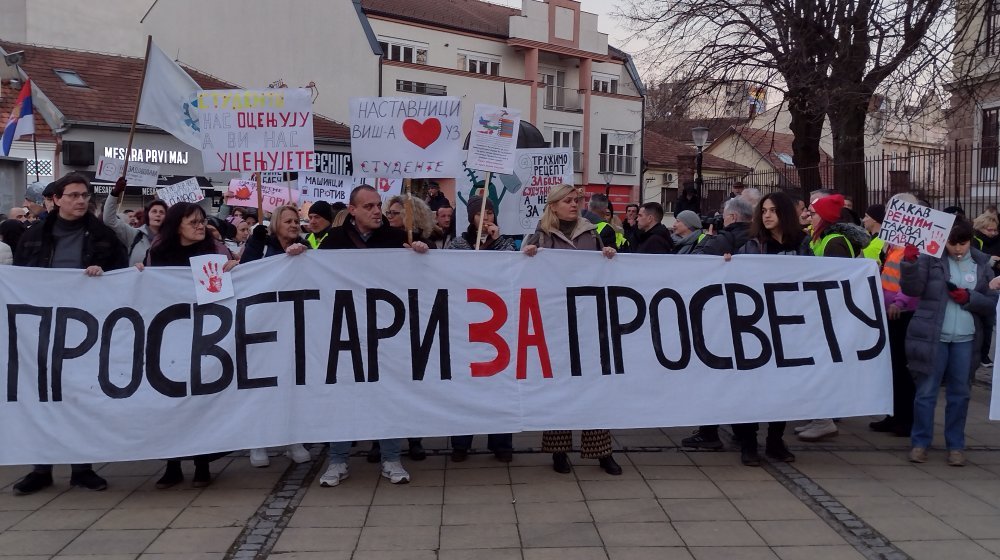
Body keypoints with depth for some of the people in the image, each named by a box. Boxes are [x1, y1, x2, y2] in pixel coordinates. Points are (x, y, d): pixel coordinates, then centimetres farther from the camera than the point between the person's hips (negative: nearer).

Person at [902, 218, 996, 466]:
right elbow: (911, 289, -12)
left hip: (965, 340, 3)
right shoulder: (931, 258, -2)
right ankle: (920, 443, 13)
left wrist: (969, 298, -10)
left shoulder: (982, 264, 8)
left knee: (959, 394, 10)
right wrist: (909, 262, -25)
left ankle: (955, 446, 21)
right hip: (932, 337, -3)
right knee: (926, 392, 2)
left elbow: (993, 304, 8)